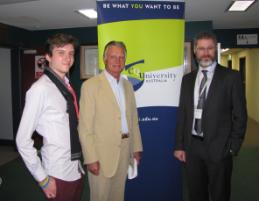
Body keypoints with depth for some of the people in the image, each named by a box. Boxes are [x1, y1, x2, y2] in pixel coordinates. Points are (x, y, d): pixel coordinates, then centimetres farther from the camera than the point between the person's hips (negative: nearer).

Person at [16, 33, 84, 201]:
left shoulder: (67, 86, 2)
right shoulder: (41, 89, -18)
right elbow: (23, 140, -17)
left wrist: (78, 164, 11)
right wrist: (43, 179, -13)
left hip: (76, 170, 7)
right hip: (58, 175, -6)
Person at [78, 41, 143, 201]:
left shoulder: (128, 85, 9)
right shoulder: (91, 85, -11)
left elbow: (134, 119, 12)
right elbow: (85, 126, -13)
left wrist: (136, 147, 10)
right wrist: (91, 158, -15)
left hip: (125, 150, 6)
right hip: (102, 152, -5)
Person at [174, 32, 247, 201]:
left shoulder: (231, 77, -3)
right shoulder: (188, 79, 8)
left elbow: (240, 115, -4)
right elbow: (182, 113, 8)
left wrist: (233, 147, -8)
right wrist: (179, 145, 5)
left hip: (218, 148, -3)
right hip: (192, 147, 4)